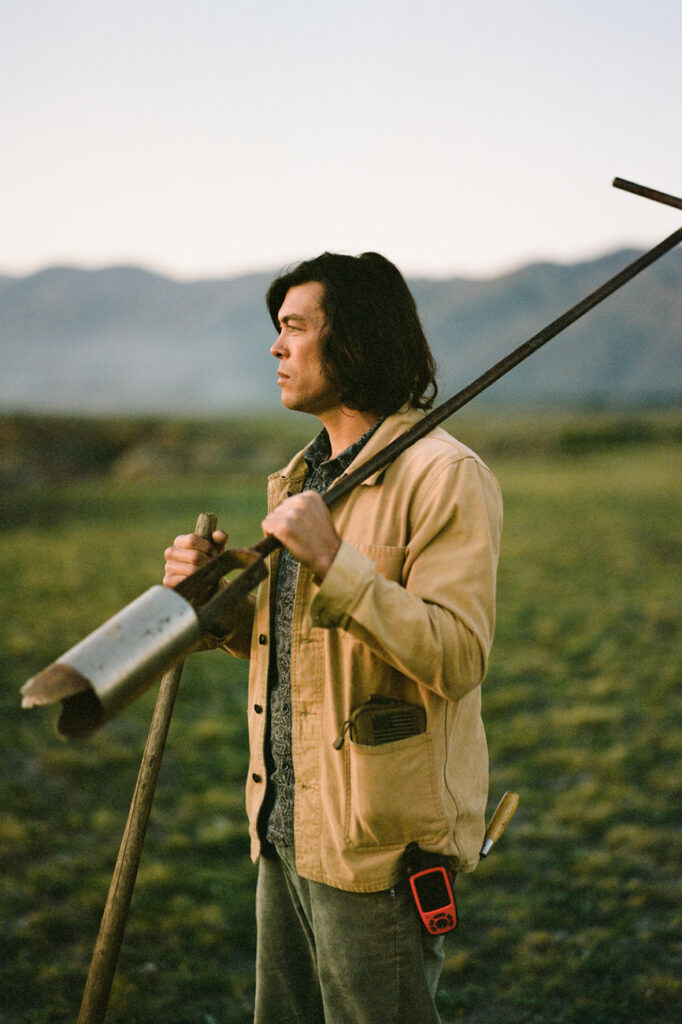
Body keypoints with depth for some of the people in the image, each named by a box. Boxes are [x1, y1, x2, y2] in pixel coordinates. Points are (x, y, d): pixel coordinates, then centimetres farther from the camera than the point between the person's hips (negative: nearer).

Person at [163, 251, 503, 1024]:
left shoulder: (444, 474, -14)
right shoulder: (306, 474, 13)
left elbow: (456, 659, -23)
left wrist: (333, 561, -27)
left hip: (380, 845, -8)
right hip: (286, 831, 9)